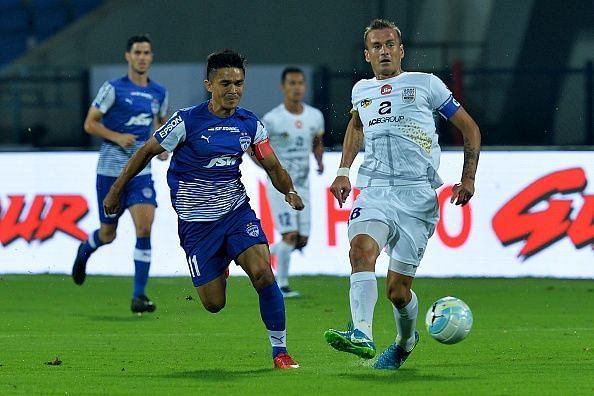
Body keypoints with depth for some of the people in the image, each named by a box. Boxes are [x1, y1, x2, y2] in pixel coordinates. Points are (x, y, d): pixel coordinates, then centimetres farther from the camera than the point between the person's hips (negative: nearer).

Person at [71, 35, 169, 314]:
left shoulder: (159, 93, 8)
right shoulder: (113, 89, -6)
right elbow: (90, 124, -5)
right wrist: (117, 137, -20)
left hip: (141, 172, 3)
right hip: (111, 170, -3)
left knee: (144, 228, -14)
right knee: (108, 234, 7)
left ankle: (139, 296, -11)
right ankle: (85, 251, 45)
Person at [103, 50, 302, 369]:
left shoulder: (250, 125, -2)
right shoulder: (187, 121, -14)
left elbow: (273, 167, 5)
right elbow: (147, 152, -2)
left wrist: (289, 191, -16)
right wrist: (116, 191, 4)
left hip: (236, 210, 2)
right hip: (196, 220, -2)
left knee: (263, 273, -22)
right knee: (214, 304, 0)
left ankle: (280, 352, -10)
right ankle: (217, 271, 40)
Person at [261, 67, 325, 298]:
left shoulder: (315, 116, 2)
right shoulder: (272, 119, -13)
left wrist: (319, 160, -1)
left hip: (303, 184, 5)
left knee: (302, 240, 5)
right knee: (291, 235, -14)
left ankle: (269, 253, 31)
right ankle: (281, 285, -1)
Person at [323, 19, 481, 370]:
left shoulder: (426, 84, 6)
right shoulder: (361, 90, 17)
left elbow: (470, 129, 12)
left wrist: (468, 178, 2)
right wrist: (344, 171, 29)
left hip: (417, 196, -3)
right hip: (373, 192, 3)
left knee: (398, 290, -3)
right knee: (361, 250, -30)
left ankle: (406, 340, 29)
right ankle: (362, 335, -44)